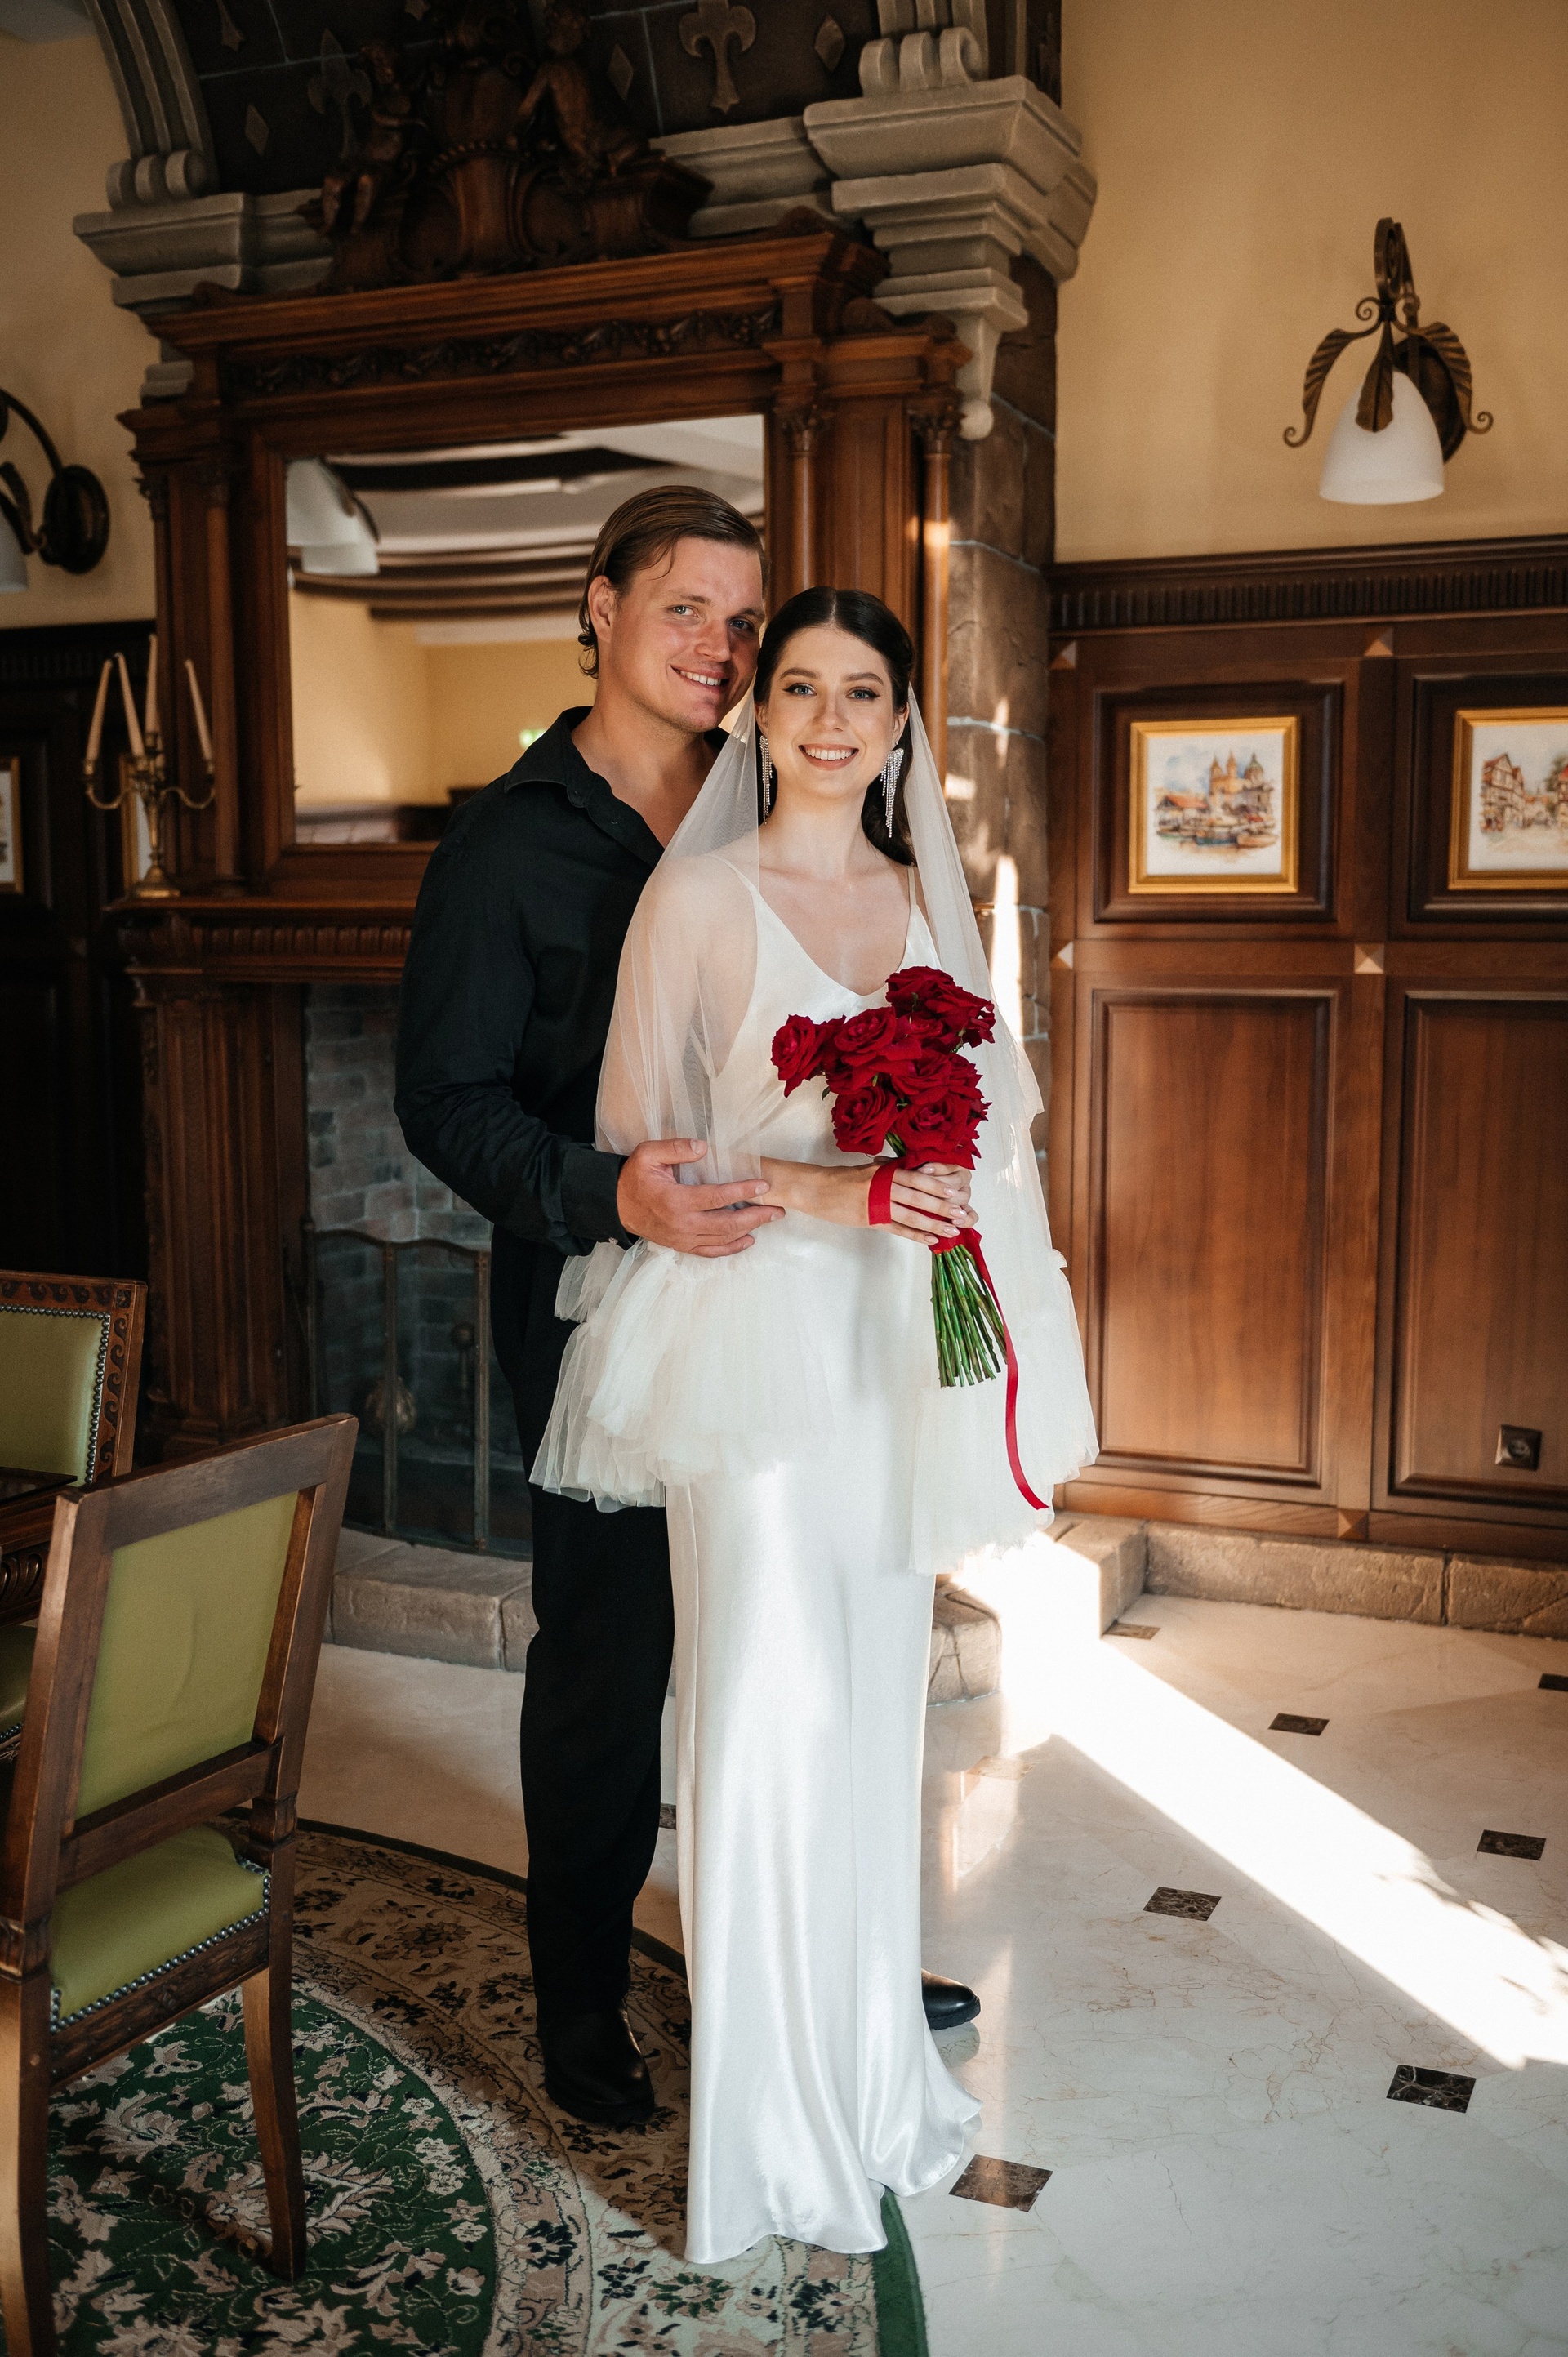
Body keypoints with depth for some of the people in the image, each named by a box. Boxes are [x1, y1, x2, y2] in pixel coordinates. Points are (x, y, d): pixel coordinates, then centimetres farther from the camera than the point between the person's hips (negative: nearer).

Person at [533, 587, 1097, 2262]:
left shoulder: (931, 901, 11)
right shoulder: (697, 896, -3)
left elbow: (992, 1133, 14)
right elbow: (640, 1144, -4)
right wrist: (811, 1189, -17)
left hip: (903, 1345, 5)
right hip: (757, 1337, -4)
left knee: (875, 1698, 13)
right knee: (766, 1706, -4)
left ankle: (868, 2063, 30)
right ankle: (770, 2116, 12)